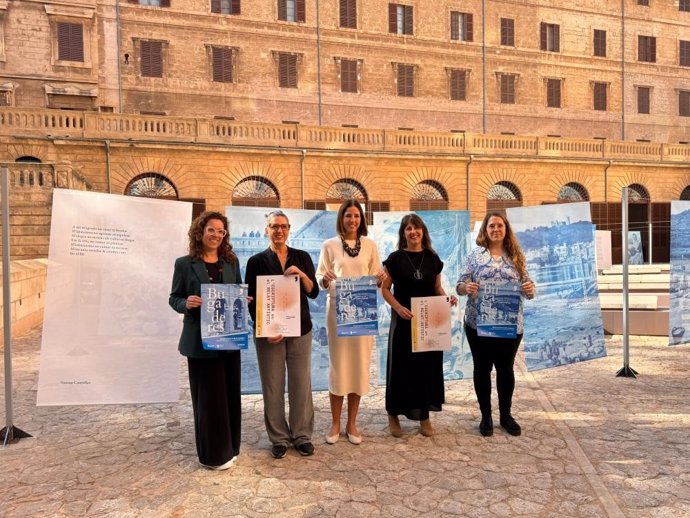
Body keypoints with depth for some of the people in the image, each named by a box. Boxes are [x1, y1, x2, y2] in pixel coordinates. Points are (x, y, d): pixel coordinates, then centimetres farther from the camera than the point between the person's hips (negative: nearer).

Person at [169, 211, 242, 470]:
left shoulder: (231, 261, 9)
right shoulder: (184, 263, -3)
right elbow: (174, 298, -1)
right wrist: (187, 303, -21)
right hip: (200, 339, -4)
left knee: (230, 393, 12)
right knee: (208, 396, 3)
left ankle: (229, 447, 28)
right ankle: (213, 454, 17)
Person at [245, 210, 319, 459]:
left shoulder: (302, 257, 6)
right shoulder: (257, 261, 1)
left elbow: (314, 292, 2)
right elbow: (252, 300, -1)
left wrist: (302, 274, -16)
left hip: (300, 329, 2)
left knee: (301, 383, 7)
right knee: (272, 386, 5)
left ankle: (302, 435, 22)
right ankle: (278, 438, 21)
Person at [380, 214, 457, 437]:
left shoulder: (433, 258, 6)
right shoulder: (395, 258, -3)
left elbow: (437, 287, 12)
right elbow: (385, 289, -4)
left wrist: (447, 298, -8)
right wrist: (398, 307, -19)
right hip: (403, 320, -3)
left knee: (428, 365, 8)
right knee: (401, 366, 2)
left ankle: (424, 415, 22)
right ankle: (393, 415, 17)